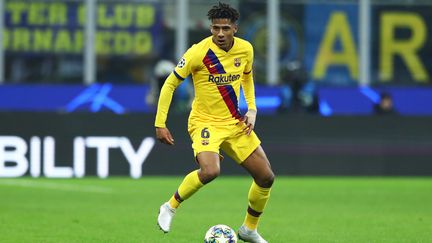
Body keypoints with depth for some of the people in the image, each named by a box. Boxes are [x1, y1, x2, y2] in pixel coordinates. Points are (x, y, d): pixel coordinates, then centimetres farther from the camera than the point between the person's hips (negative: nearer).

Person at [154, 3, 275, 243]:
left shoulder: (245, 49, -3)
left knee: (266, 177, 3)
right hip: (205, 122, -6)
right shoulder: (198, 52, -19)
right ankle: (171, 207, -8)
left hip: (235, 123, 6)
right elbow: (170, 84, -10)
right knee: (210, 171, -33)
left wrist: (252, 110, 4)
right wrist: (160, 124, -14)